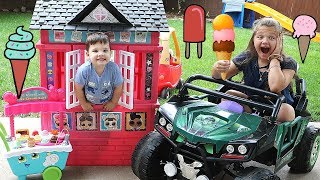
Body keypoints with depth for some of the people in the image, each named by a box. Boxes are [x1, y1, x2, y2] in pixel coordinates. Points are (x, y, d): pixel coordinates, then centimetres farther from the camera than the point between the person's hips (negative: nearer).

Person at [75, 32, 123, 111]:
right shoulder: (83, 70, -32)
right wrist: (83, 103, -4)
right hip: (89, 103, 0)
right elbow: (78, 89, -15)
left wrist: (113, 103, -4)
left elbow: (118, 88, -13)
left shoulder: (114, 68, -31)